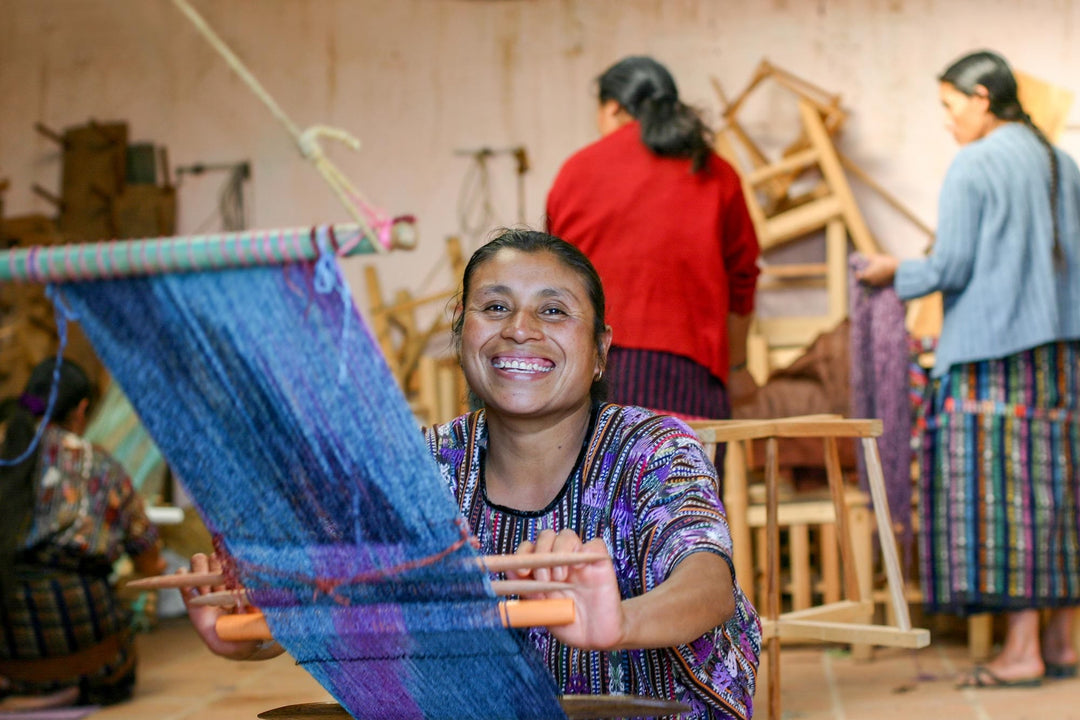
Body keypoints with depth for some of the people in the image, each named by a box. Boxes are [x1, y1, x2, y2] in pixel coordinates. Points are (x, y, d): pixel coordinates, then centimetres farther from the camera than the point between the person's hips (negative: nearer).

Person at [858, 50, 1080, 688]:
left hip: (991, 353, -7)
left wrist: (896, 273, 5)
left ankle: (1022, 650, -5)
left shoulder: (973, 166, -9)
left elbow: (951, 268, -12)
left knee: (1001, 492, -5)